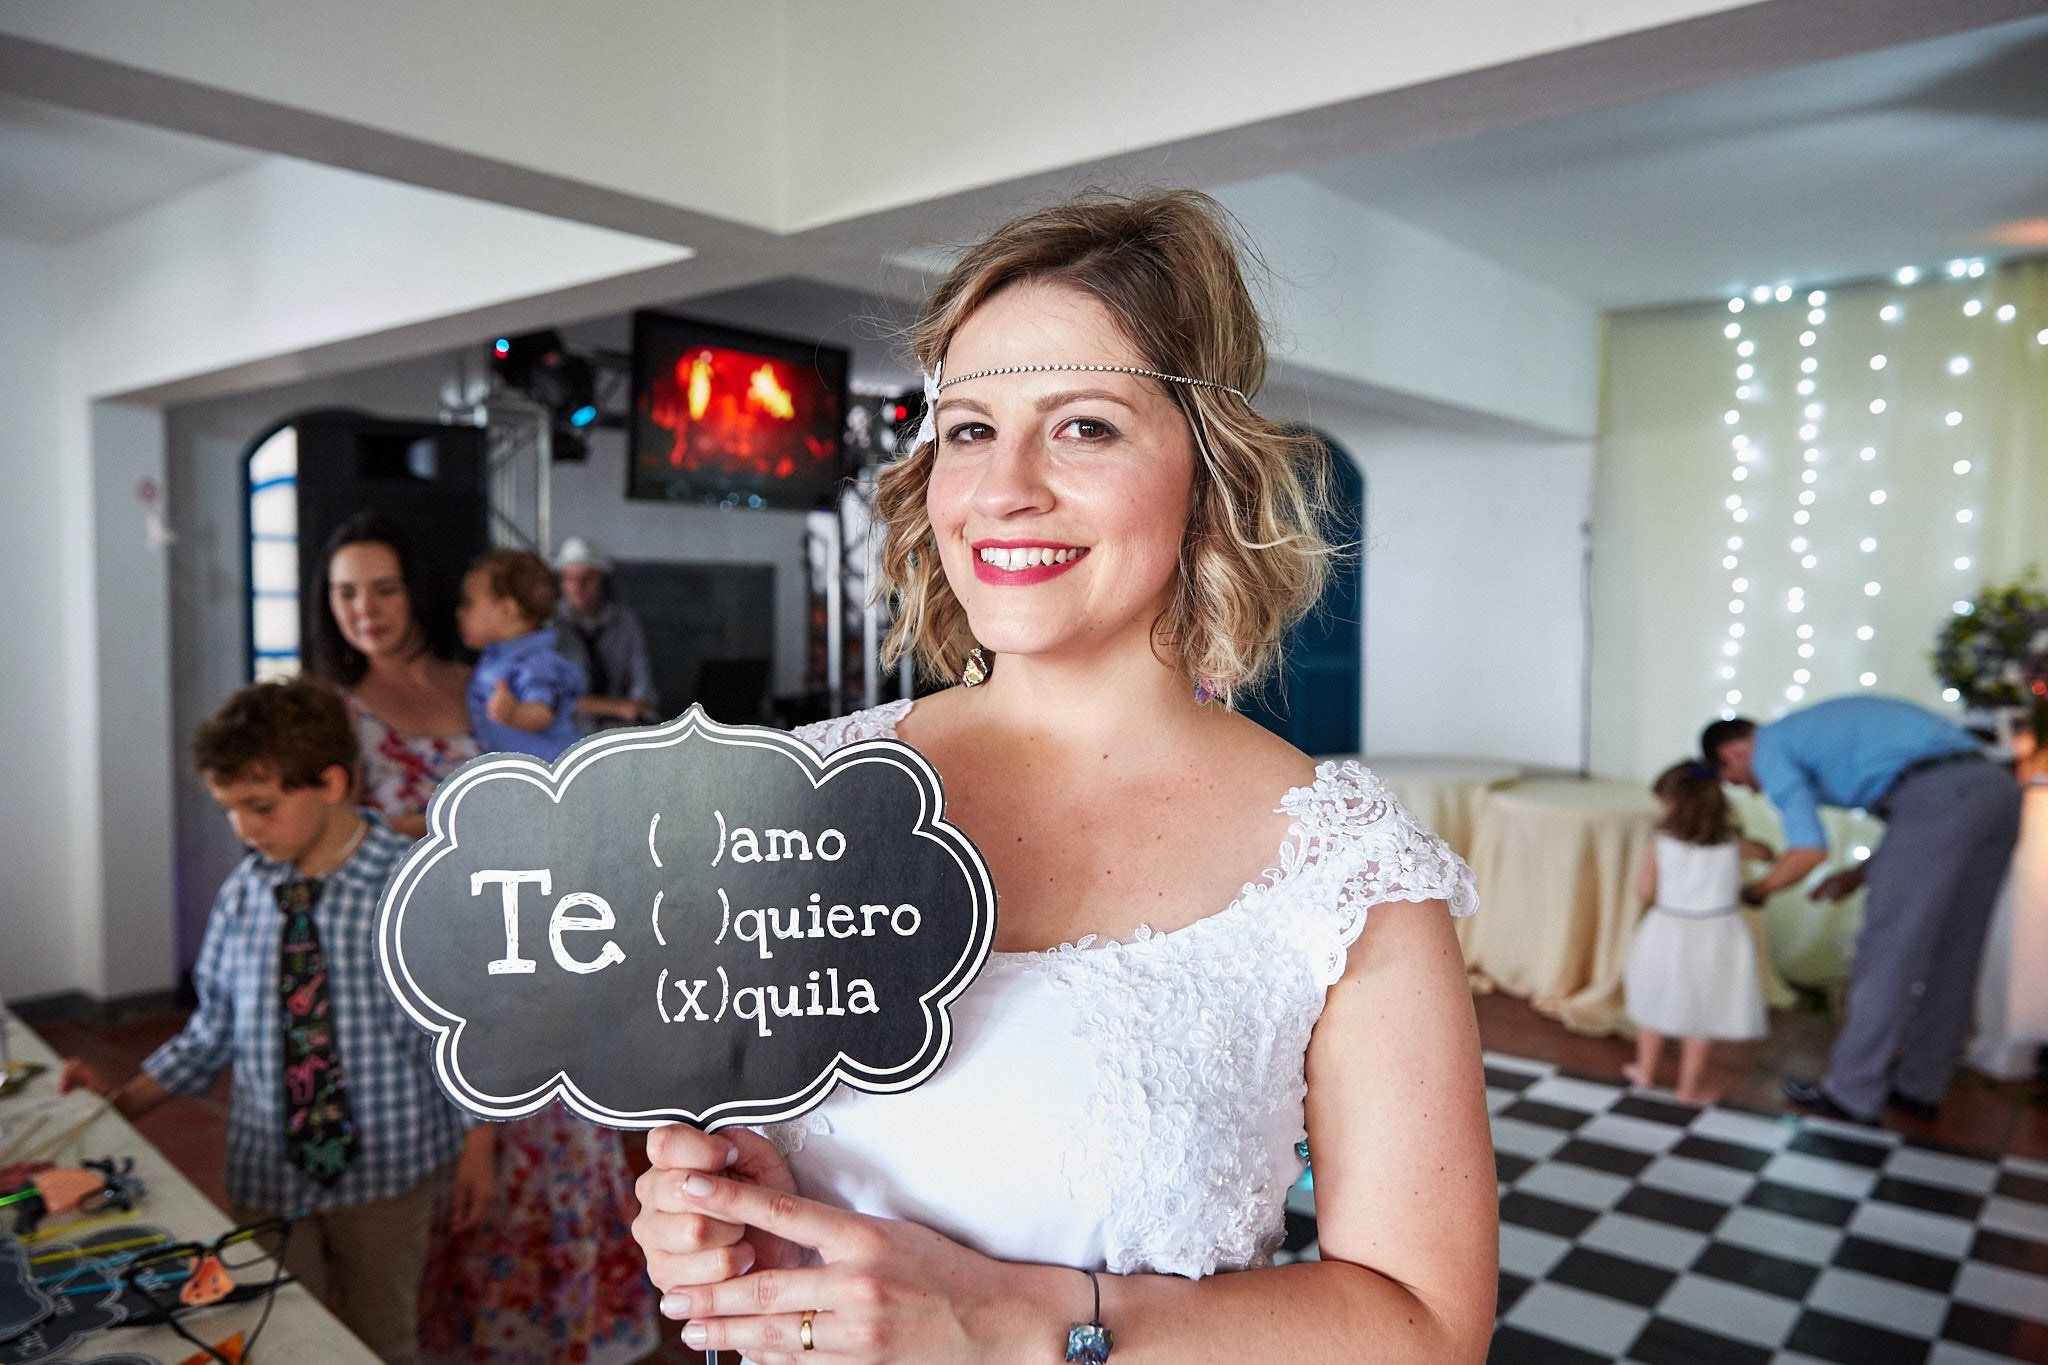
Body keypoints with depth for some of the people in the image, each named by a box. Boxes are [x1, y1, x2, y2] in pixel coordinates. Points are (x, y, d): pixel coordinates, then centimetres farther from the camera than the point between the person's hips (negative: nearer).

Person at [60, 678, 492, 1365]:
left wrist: (476, 1142, -5)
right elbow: (214, 1028, 8)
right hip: (270, 1171, 3)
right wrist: (125, 1100, 2)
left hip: (384, 1172, -3)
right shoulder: (243, 893, -4)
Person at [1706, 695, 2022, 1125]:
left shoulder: (1769, 749, 7)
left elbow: (1810, 852, -5)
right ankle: (1921, 1087, 27)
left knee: (1887, 950, 0)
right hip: (1999, 786, 9)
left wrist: (1756, 890, 12)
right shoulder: (1819, 726, 32)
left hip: (1936, 795, -9)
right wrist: (1859, 875, 30)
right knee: (1953, 952, 16)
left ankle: (1852, 1095, 9)